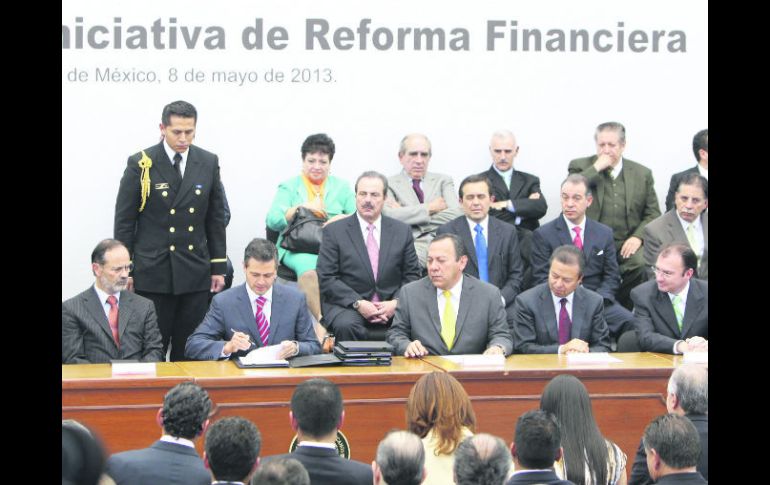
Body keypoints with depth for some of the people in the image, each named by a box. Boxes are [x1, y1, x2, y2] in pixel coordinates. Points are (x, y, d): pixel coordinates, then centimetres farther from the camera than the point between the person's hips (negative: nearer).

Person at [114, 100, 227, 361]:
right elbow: (124, 220, -1)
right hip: (152, 271, -3)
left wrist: (219, 267, 8)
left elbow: (216, 219, 11)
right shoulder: (141, 164, -4)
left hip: (195, 271, 3)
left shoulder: (208, 163, 6)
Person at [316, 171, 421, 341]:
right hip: (347, 306, -2)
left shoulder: (402, 230, 12)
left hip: (391, 306, 2)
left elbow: (412, 275, 11)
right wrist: (358, 303, -14)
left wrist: (396, 303, -8)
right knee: (346, 325, -36)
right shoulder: (334, 231, 4)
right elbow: (326, 278, -2)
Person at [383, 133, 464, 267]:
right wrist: (429, 208, -2)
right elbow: (389, 216, -8)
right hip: (412, 245, -3)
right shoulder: (389, 184, 12)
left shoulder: (443, 181, 20)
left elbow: (457, 215, 2)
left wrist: (407, 214, -2)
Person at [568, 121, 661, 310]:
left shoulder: (642, 173, 14)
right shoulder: (580, 167, 10)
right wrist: (596, 168, -9)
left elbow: (653, 213, 13)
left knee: (641, 267, -29)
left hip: (627, 247, 2)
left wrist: (638, 237, -5)